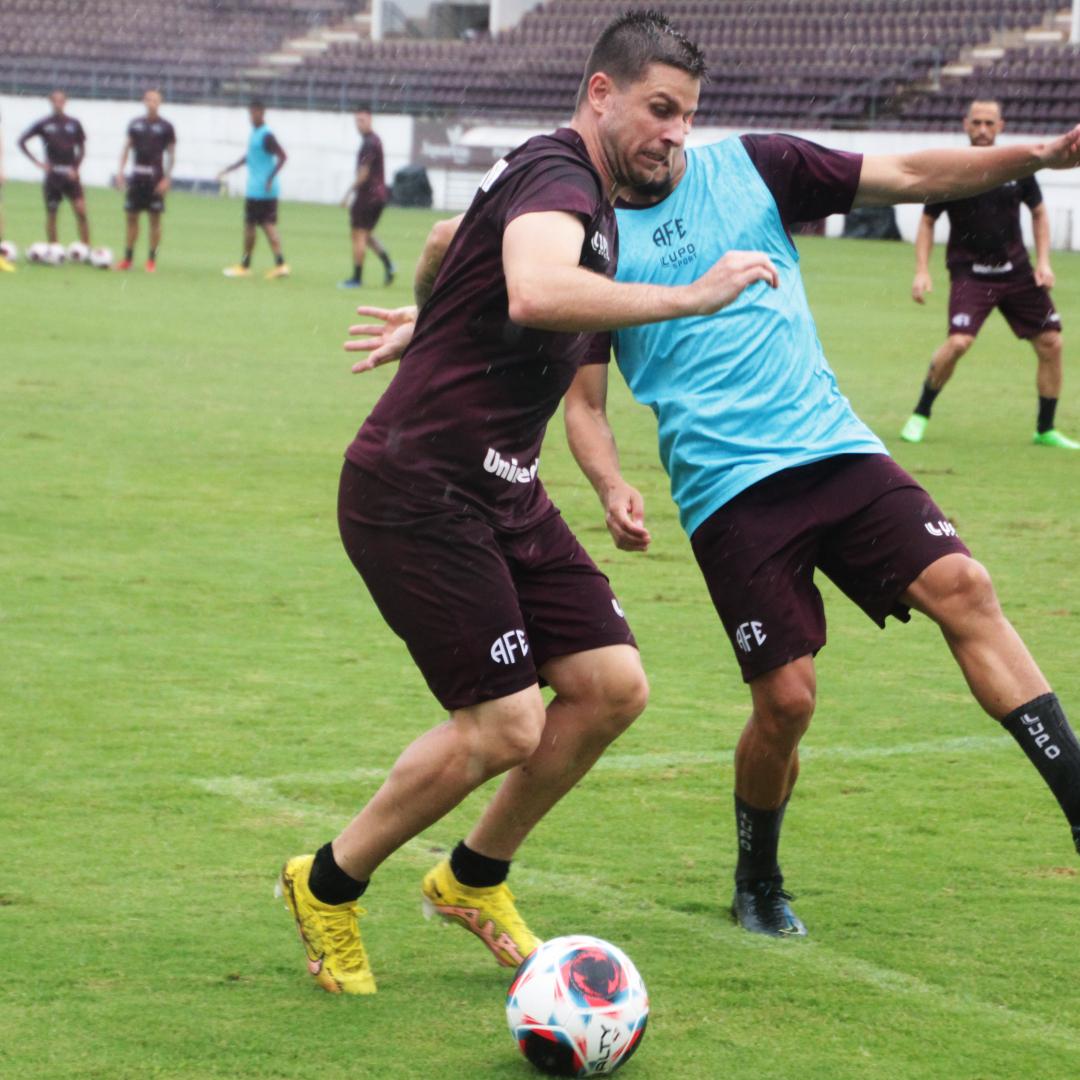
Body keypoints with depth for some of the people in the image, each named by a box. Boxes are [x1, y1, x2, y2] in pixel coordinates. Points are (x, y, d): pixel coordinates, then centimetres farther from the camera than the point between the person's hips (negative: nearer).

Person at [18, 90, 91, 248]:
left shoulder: (74, 124, 4)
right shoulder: (44, 124, -1)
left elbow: (81, 149, 11)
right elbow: (21, 141, 3)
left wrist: (75, 168, -4)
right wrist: (37, 162, -4)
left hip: (70, 174, 1)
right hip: (52, 174, -1)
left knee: (81, 211, -9)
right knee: (51, 214, 3)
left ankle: (87, 249, -5)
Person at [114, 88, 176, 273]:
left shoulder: (165, 127, -1)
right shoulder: (135, 124, 8)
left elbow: (171, 154, 0)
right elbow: (127, 147, 14)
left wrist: (167, 179, -8)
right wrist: (120, 171, 5)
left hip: (155, 177, -3)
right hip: (137, 175, 3)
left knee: (155, 219, -1)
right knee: (131, 217, 6)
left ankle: (152, 260, 5)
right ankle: (127, 259, 13)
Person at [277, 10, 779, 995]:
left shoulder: (596, 201, 16)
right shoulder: (557, 176, -16)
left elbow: (452, 235, 35)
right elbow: (537, 294, -39)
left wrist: (427, 321, 46)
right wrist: (690, 297, -33)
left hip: (502, 494, 10)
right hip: (415, 494, -10)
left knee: (611, 687, 2)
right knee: (505, 727, -13)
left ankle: (475, 880, 22)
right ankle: (327, 887, 9)